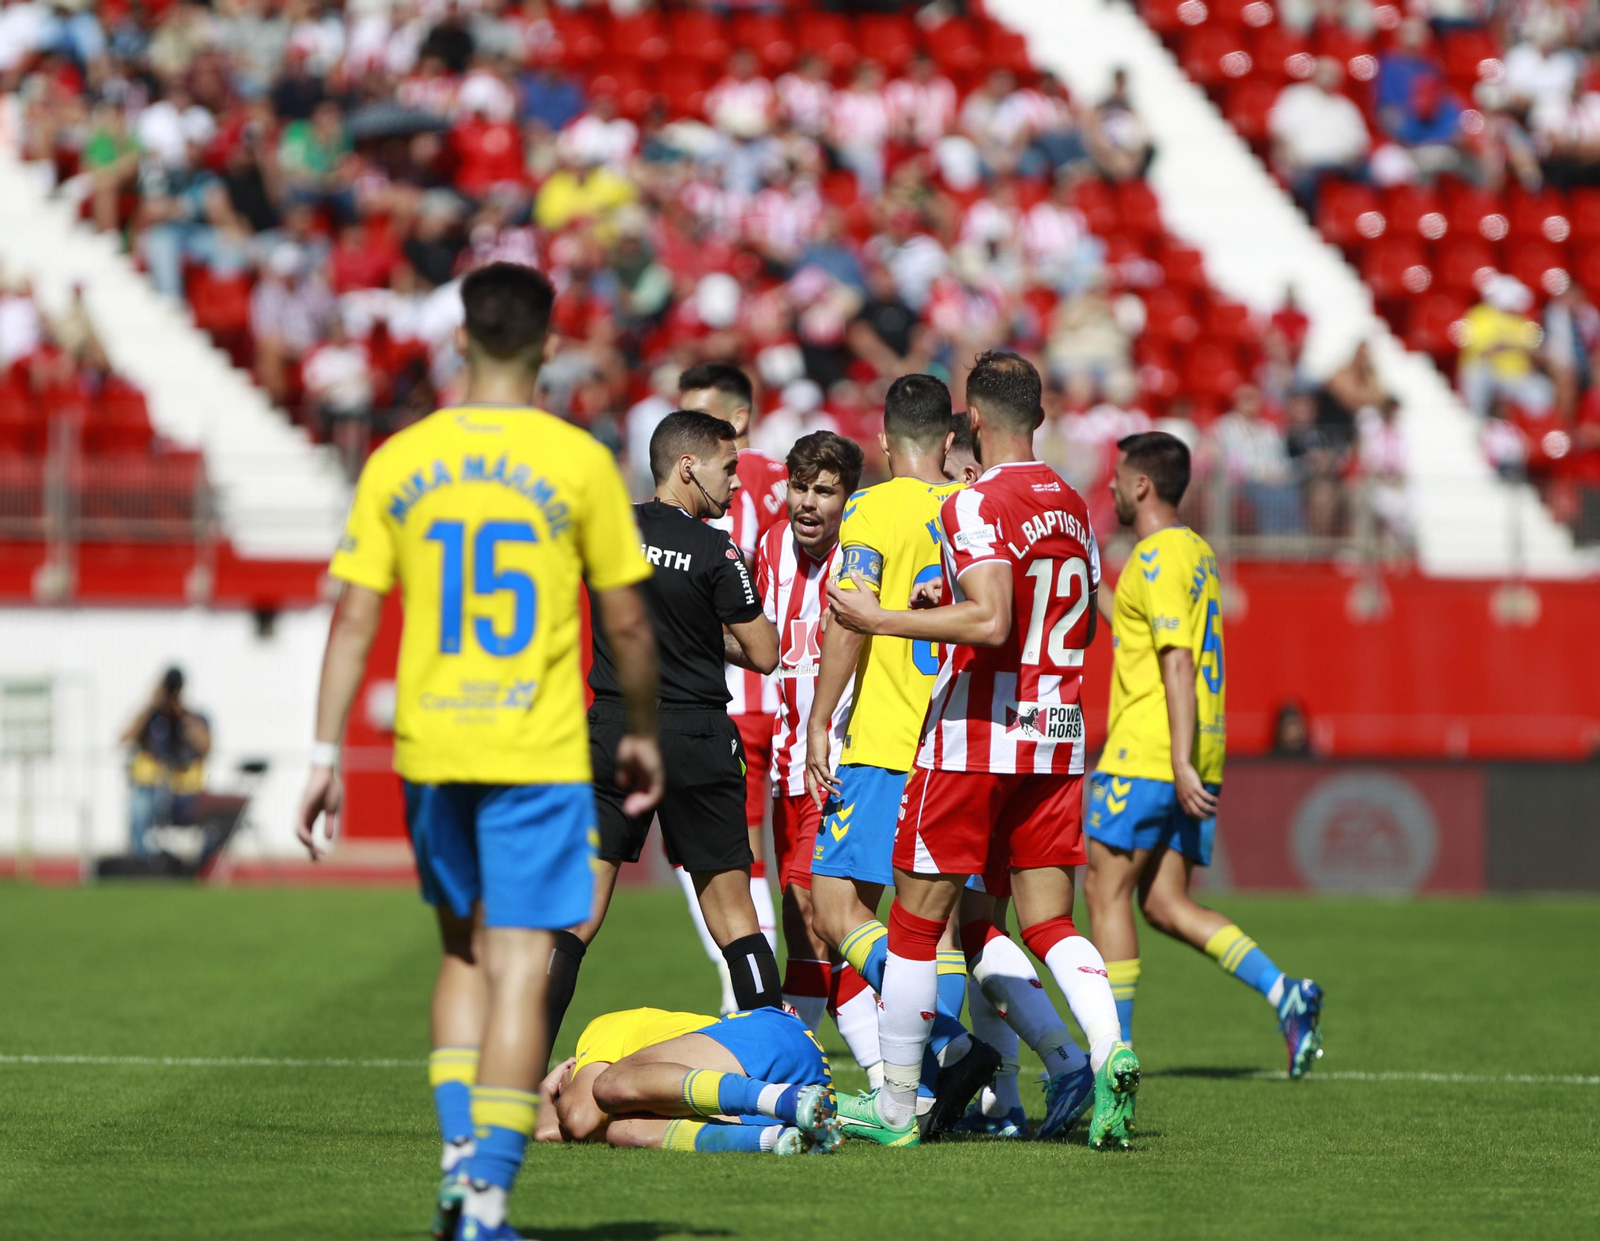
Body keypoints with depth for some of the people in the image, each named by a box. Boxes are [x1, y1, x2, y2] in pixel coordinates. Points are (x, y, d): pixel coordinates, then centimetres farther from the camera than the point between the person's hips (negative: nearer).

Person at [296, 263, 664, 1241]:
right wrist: (642, 735, 15)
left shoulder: (400, 462, 2)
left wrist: (327, 755, 3)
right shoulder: (579, 463, -4)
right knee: (520, 972, -2)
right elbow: (627, 621, 0)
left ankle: (461, 1157, 11)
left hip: (431, 749, 3)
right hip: (539, 754, -3)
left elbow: (354, 620, 0)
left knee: (463, 952, 21)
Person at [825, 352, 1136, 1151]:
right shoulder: (1074, 508, 11)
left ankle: (895, 1100, 11)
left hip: (975, 736, -7)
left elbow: (992, 623, -24)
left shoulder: (977, 506, -13)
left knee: (917, 916, 5)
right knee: (1047, 920, 7)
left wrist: (882, 621, -17)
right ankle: (1108, 1051, -17)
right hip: (1057, 735, 7)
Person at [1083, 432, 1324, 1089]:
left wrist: (1180, 763, -23)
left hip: (1145, 757, -9)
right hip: (1194, 762, 9)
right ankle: (1283, 992, -8)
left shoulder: (1156, 559, -13)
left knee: (1106, 891, -1)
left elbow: (1178, 664, -20)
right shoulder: (1196, 552, 17)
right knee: (1164, 904, 7)